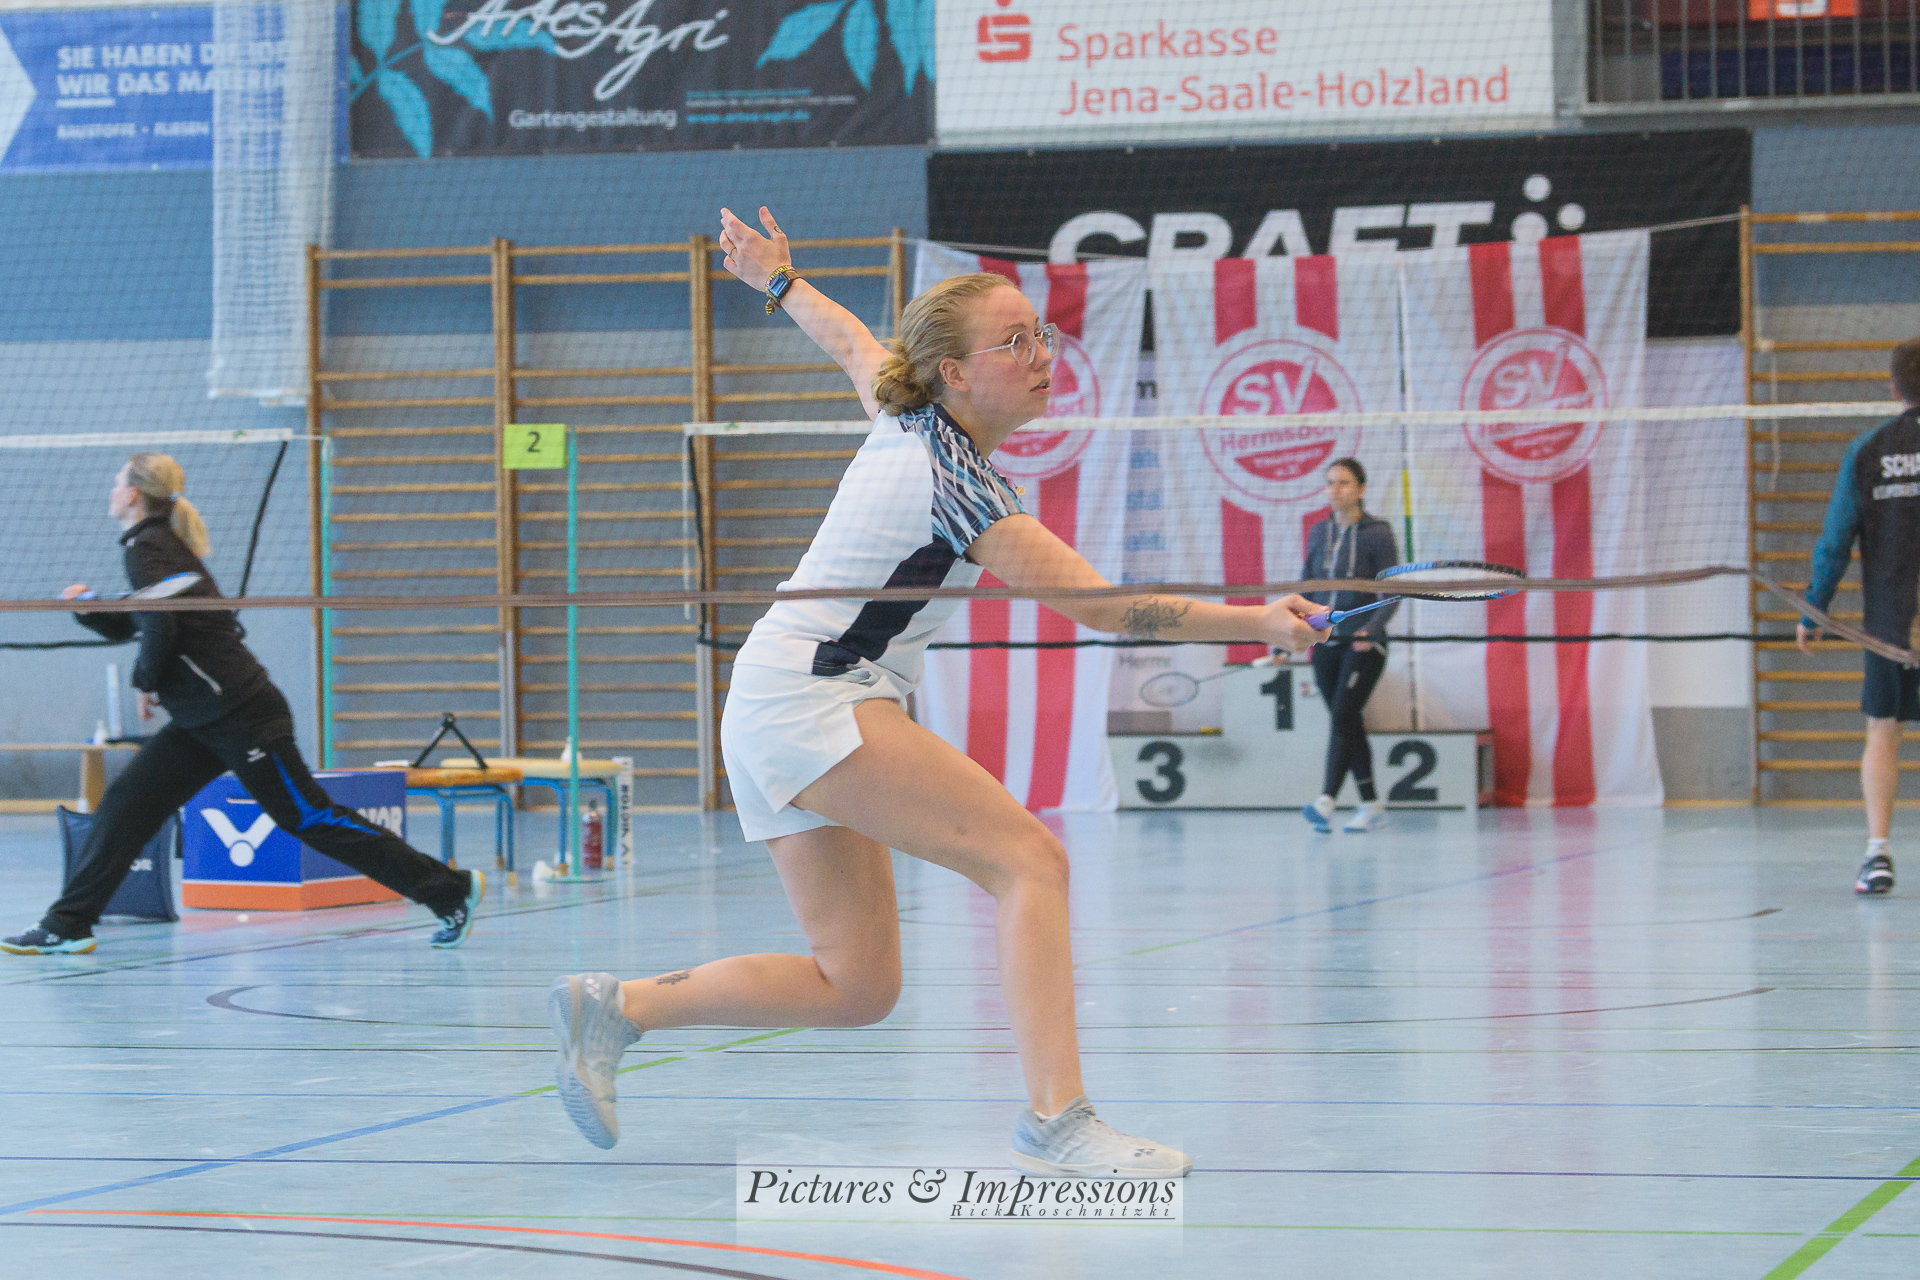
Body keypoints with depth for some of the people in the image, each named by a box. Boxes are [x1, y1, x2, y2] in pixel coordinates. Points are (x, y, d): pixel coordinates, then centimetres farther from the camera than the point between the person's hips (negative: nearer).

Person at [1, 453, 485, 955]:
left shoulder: (148, 547, -12)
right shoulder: (161, 543, 17)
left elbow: (159, 630, -25)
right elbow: (129, 626, 27)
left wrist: (146, 681, -7)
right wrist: (89, 608, 8)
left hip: (240, 716, -10)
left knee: (309, 818, -6)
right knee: (127, 801, 5)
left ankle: (451, 889, -3)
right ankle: (67, 927, 7)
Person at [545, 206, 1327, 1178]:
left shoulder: (902, 415, 9)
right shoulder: (954, 481, -18)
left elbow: (852, 341, 32)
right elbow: (1104, 606, -26)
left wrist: (779, 280, 53)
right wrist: (1259, 622, -33)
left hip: (772, 717, 10)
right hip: (813, 698, -10)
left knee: (856, 985, 8)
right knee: (1029, 860, -22)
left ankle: (612, 1007, 14)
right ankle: (1057, 1122, -31)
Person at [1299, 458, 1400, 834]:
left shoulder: (1377, 533, -5)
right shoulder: (1318, 533, 11)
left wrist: (1371, 628, -25)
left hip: (1363, 645, -6)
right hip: (1326, 644, 6)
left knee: (1342, 716, -18)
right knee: (1349, 725, 8)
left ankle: (1326, 801, -28)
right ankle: (1371, 806, 16)